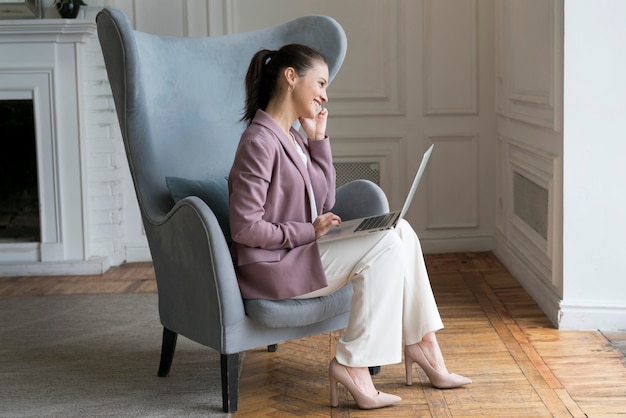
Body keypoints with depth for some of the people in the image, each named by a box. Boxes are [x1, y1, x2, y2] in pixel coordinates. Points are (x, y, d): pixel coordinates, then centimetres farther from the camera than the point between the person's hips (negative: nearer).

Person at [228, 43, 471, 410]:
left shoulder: (294, 136, 12)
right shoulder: (260, 141, -17)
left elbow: (325, 202, 13)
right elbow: (245, 228, -20)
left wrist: (318, 138, 7)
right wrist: (309, 231, -16)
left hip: (299, 252, 9)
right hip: (271, 267, -9)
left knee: (400, 230, -2)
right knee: (385, 246, -19)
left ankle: (422, 343, 2)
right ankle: (353, 363, -15)